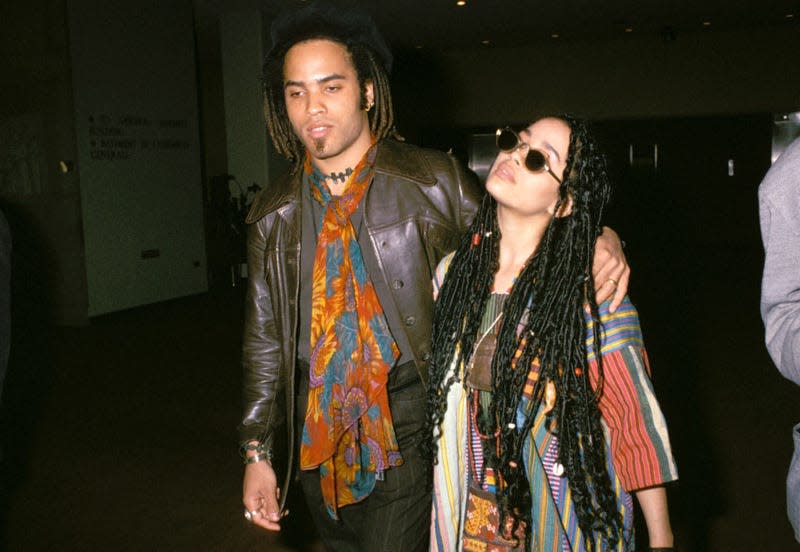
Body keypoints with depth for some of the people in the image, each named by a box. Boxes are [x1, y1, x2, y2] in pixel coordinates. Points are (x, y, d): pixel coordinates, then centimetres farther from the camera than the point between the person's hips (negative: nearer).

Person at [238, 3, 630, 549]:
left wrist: (599, 238, -17)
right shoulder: (274, 214, 3)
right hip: (316, 428, 4)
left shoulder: (435, 182, -7)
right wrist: (257, 452, 7)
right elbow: (265, 338, 7)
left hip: (406, 427, -4)